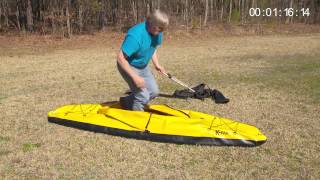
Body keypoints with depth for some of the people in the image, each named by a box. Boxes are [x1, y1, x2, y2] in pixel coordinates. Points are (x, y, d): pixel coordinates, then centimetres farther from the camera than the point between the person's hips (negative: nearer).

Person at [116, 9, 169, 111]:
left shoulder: (157, 32, -10)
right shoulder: (136, 35, -34)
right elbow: (120, 58, -32)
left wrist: (156, 64, -2)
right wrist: (135, 77, -32)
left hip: (143, 66, 8)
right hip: (128, 66, -8)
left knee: (154, 92, 7)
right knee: (143, 97, -12)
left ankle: (127, 103, 25)